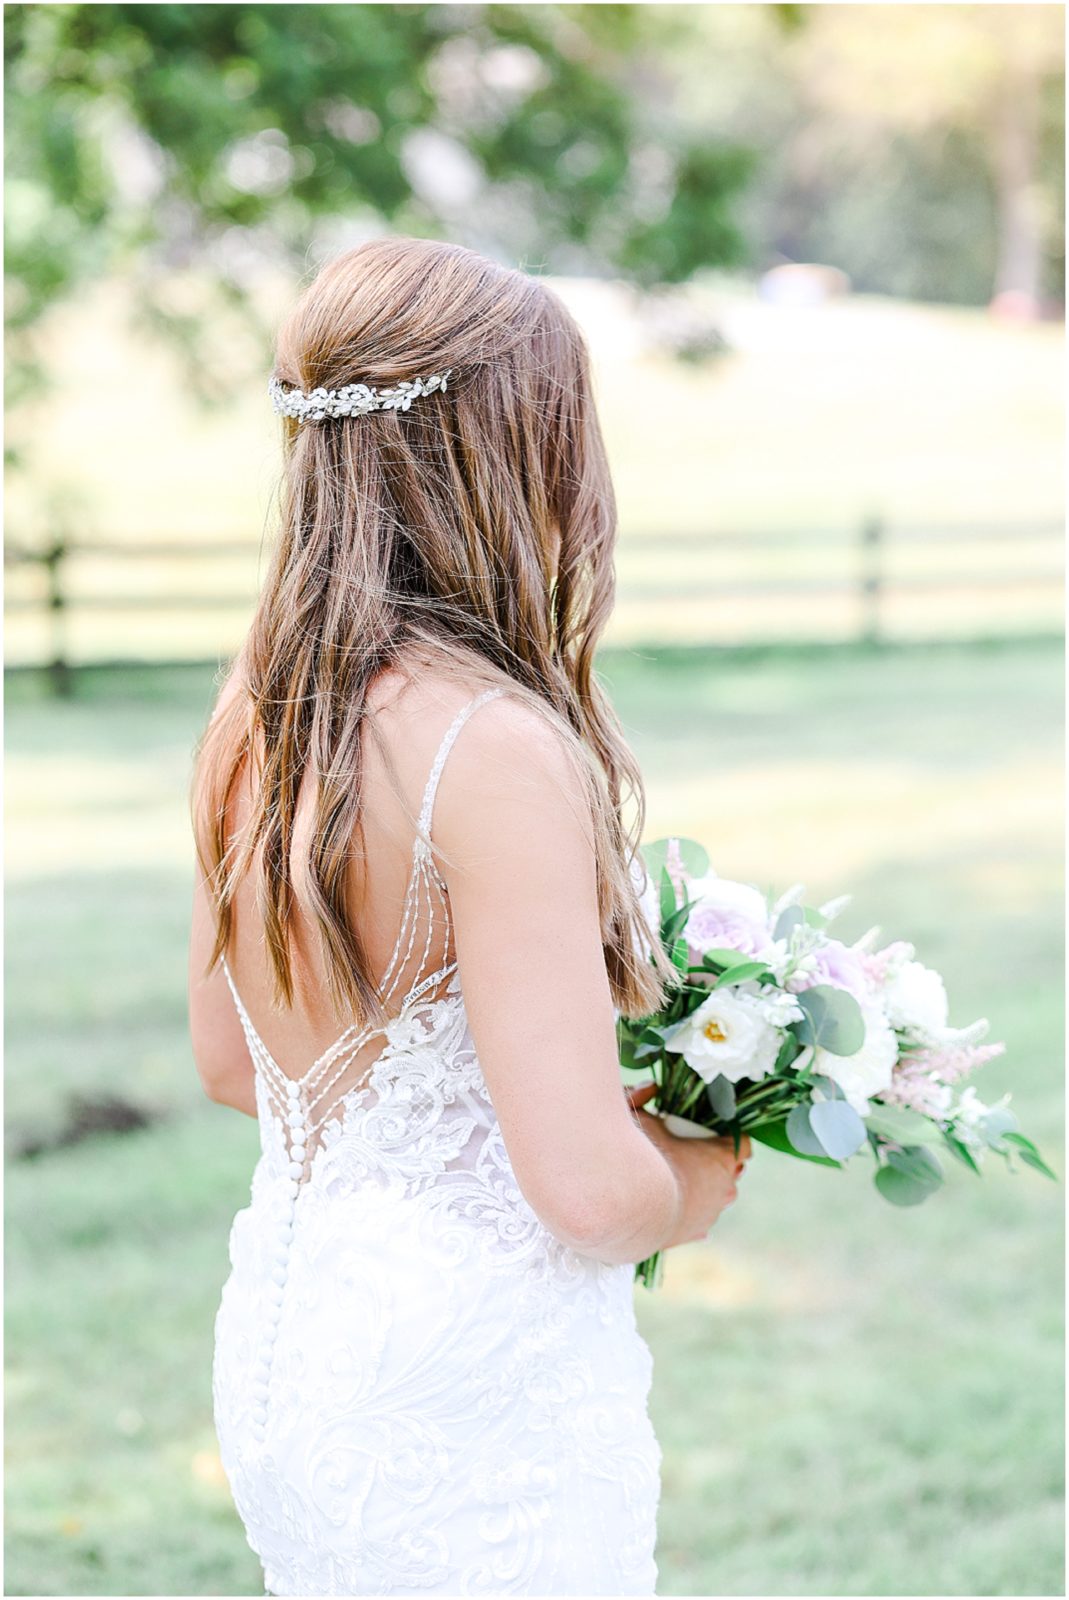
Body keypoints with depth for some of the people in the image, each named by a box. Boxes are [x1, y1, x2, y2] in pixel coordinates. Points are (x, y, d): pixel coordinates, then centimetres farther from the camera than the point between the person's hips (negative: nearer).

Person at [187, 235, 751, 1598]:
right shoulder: (491, 749, -23)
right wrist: (691, 1186, -3)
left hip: (277, 1347, 8)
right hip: (474, 1411, -8)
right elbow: (588, 1190, -24)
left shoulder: (250, 714, 1)